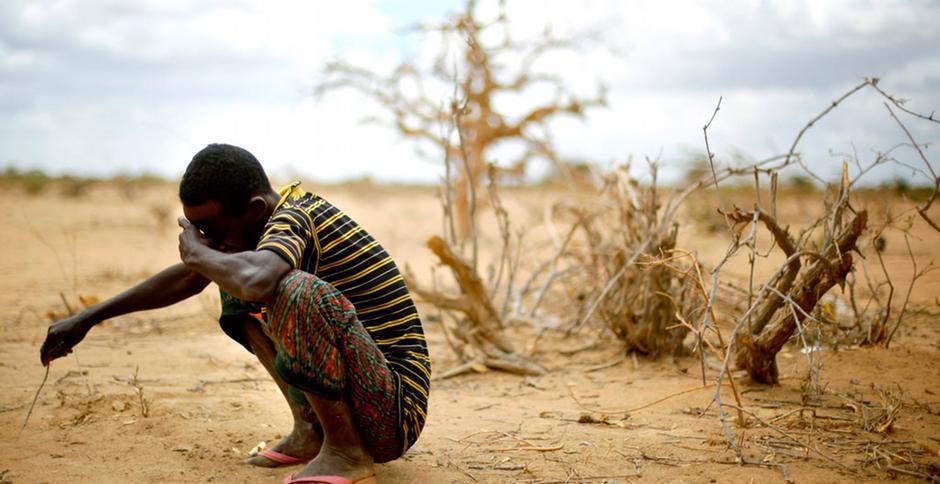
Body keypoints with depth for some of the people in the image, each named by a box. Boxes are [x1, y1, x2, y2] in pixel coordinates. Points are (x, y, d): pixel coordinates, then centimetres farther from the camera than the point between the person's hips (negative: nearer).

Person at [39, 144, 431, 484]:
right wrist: (89, 318, 19)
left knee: (300, 292, -34)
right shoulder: (279, 215, 7)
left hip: (395, 415, -9)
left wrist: (197, 252, -20)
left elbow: (255, 280, -43)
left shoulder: (294, 217, -19)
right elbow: (189, 279, 19)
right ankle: (309, 430, 10)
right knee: (235, 285, 14)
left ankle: (345, 452, -15)